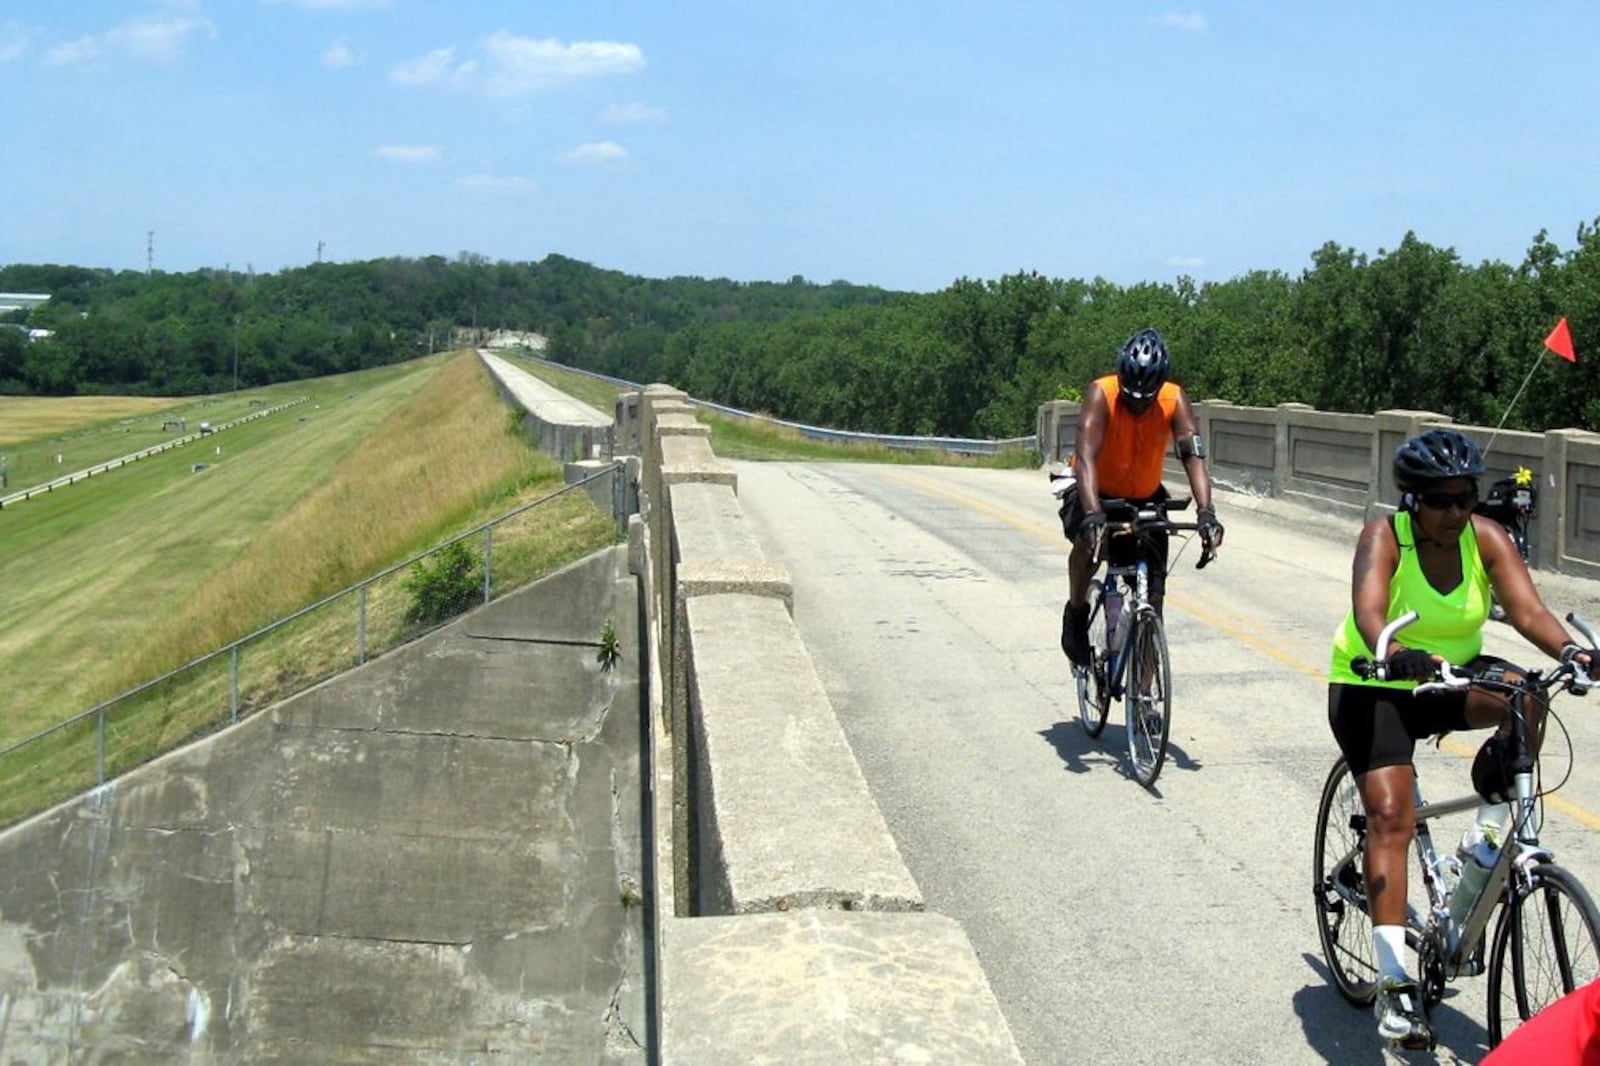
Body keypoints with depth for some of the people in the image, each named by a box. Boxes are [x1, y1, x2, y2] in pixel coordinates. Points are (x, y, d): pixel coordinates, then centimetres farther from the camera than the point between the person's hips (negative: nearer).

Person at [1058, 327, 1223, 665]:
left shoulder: (1175, 400, -20)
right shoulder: (1101, 393, -28)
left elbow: (1193, 456, -30)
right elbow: (1086, 456, -39)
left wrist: (1206, 512, -46)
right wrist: (1092, 513, -54)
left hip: (1145, 497, 3)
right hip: (1093, 491, -3)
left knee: (1153, 589, -7)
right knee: (1089, 541, -35)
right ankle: (1076, 614, -6)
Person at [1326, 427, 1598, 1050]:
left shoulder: (1486, 538, -10)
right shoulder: (1384, 536, -20)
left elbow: (1527, 608, -22)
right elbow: (1368, 612, -36)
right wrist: (1399, 656, -57)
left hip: (1453, 675, 4)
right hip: (1374, 687, -3)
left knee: (1526, 698, -28)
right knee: (1390, 814, -17)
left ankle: (1492, 829, -5)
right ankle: (1394, 983, -18)